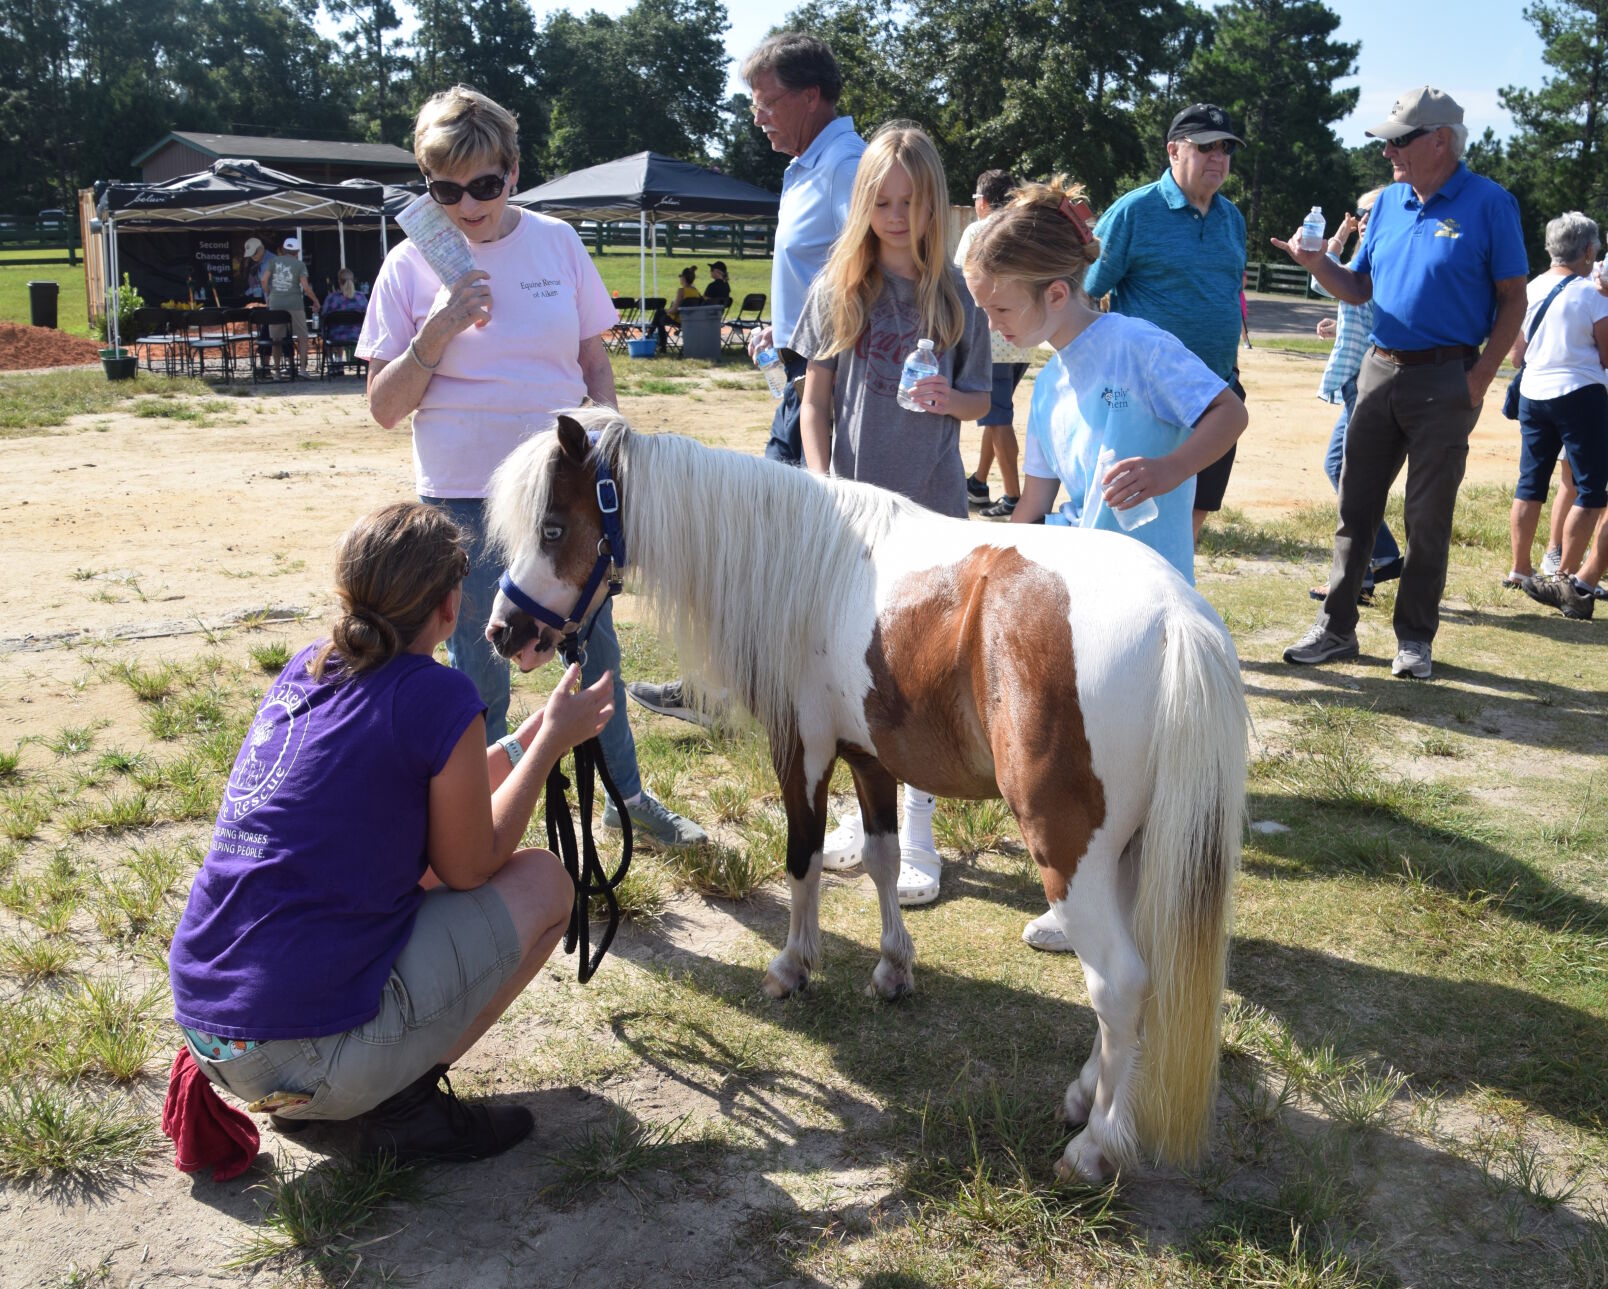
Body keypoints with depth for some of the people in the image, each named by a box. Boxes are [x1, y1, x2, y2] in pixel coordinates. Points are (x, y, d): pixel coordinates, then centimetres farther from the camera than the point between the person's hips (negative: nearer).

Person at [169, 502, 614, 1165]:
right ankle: (403, 1105, 4)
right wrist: (554, 741, 8)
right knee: (543, 879, 7)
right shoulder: (439, 697, -13)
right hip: (310, 1055, -8)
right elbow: (469, 867, -1)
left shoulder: (302, 672, 9)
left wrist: (531, 736, 27)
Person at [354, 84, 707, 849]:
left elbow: (594, 363, 10)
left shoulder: (556, 243, 2)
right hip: (465, 499, -2)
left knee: (596, 650, 14)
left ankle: (626, 796, 31)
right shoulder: (411, 266, -4)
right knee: (479, 672, 7)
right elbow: (384, 408, -5)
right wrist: (435, 334, -19)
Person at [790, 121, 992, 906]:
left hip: (931, 507, -1)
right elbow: (814, 402, 4)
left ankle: (916, 833, 12)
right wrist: (821, 485, -8)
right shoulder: (837, 289, 2)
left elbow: (980, 401, 6)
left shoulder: (955, 293, 1)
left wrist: (949, 398, -17)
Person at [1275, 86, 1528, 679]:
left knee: (1428, 518, 3)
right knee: (1355, 506, 6)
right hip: (1380, 369, 5)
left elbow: (1513, 298, -4)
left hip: (1445, 379, -5)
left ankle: (1415, 639, 13)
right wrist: (1317, 263, -5)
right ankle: (1336, 628, 14)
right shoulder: (1388, 202, 10)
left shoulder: (1488, 202, -5)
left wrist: (1481, 376, -12)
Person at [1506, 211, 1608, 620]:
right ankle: (1566, 579, -4)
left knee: (1530, 483, 13)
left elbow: (1515, 354, 13)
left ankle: (1519, 571, 17)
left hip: (1532, 394, 6)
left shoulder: (1529, 291, 5)